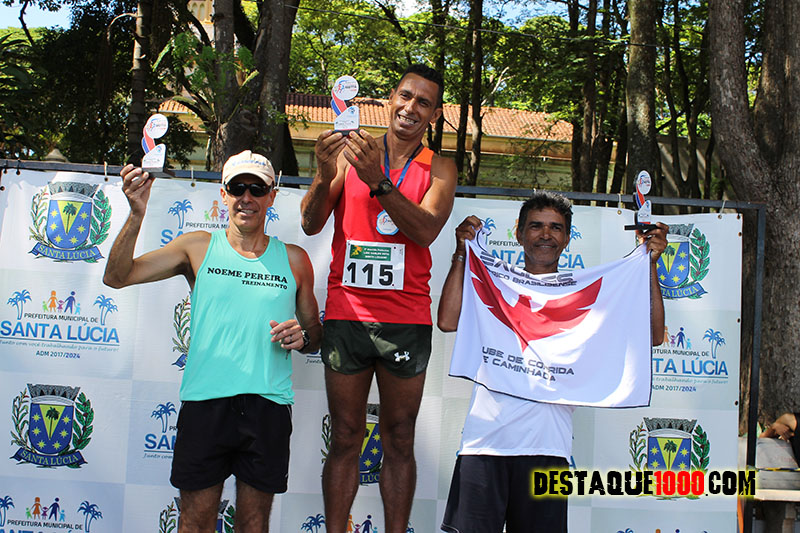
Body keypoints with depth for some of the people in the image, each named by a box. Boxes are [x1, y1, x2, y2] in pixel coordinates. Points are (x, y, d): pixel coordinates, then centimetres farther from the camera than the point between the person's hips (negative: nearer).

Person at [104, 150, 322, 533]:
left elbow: (314, 332, 19)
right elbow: (117, 277, 0)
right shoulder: (198, 247, 6)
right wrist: (137, 215, -13)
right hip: (204, 401, -1)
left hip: (268, 406, 1)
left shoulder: (294, 260, 10)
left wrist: (302, 336, -5)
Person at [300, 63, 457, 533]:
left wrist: (378, 181, -23)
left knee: (399, 441, 5)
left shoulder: (439, 169, 7)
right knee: (346, 439, 4)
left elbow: (425, 230, -10)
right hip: (346, 314, 0)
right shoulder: (350, 154, 7)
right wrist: (326, 175, -20)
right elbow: (311, 224, 0)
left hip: (406, 320, 0)